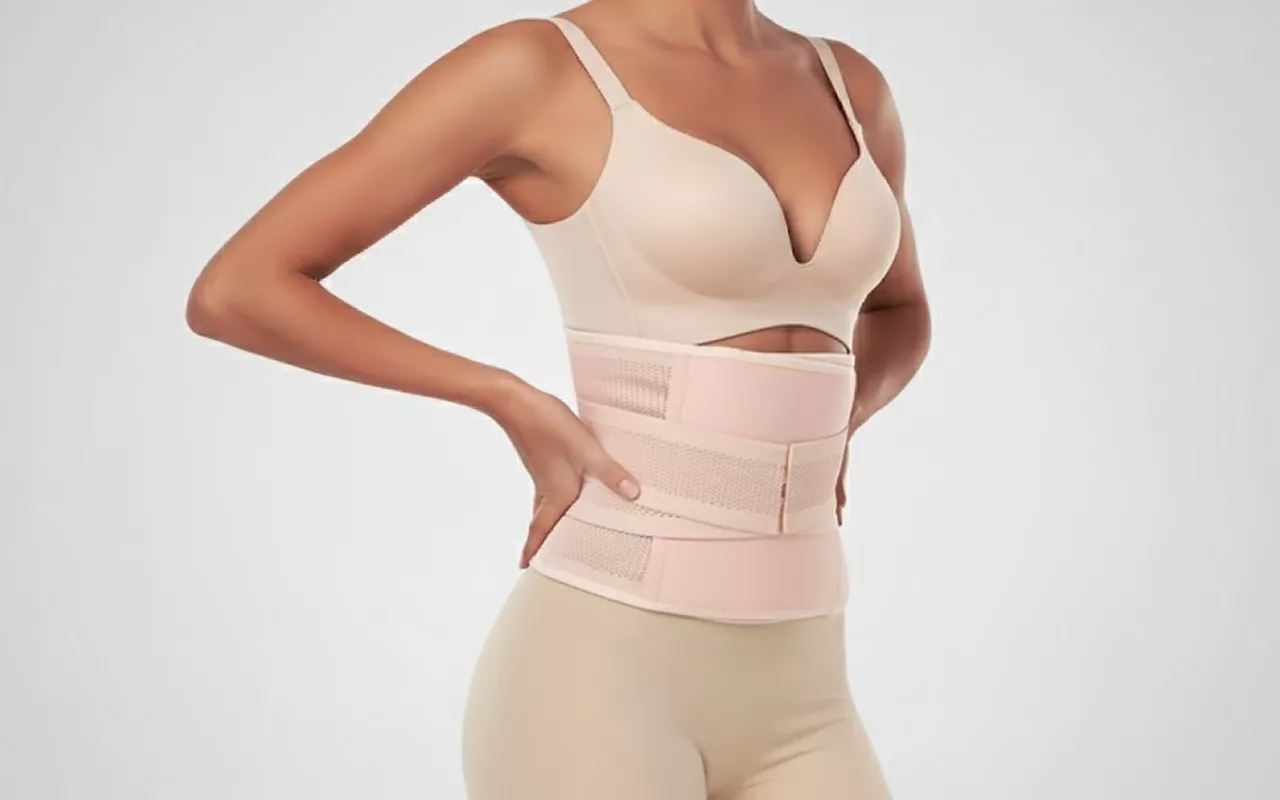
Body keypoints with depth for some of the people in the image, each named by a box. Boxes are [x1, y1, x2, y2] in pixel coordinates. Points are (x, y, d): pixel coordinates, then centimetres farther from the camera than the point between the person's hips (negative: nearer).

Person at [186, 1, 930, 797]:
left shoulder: (851, 86, 11)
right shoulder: (537, 67, -7)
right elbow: (234, 291, -7)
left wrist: (821, 433, 9)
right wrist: (512, 402, -6)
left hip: (792, 700, 6)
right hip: (600, 673, -6)